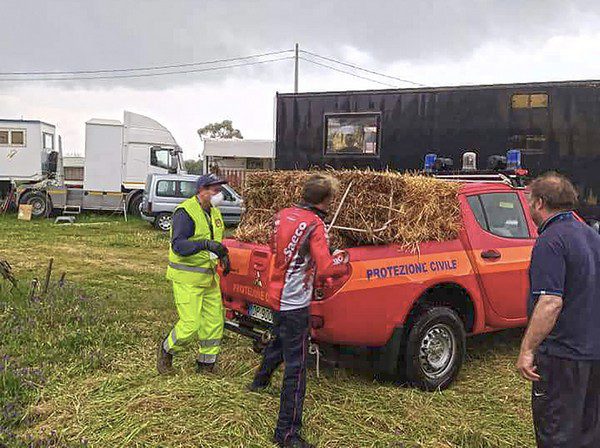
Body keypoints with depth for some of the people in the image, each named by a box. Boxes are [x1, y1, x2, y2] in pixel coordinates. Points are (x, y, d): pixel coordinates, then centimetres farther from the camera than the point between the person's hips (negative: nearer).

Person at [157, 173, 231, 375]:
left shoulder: (214, 213, 12)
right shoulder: (185, 212, -15)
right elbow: (178, 245, -25)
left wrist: (223, 255, 7)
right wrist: (205, 244, -36)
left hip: (209, 278, 8)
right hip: (187, 278, -8)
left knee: (215, 322, 9)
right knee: (190, 325, -8)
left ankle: (206, 365, 24)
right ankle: (166, 349, 21)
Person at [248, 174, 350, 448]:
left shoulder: (283, 215, 4)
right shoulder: (315, 225, -19)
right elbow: (325, 269, -24)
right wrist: (343, 262, -6)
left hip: (277, 294, 9)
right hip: (296, 304, -8)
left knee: (279, 341, 33)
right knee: (296, 366, -3)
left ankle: (260, 381, 57)